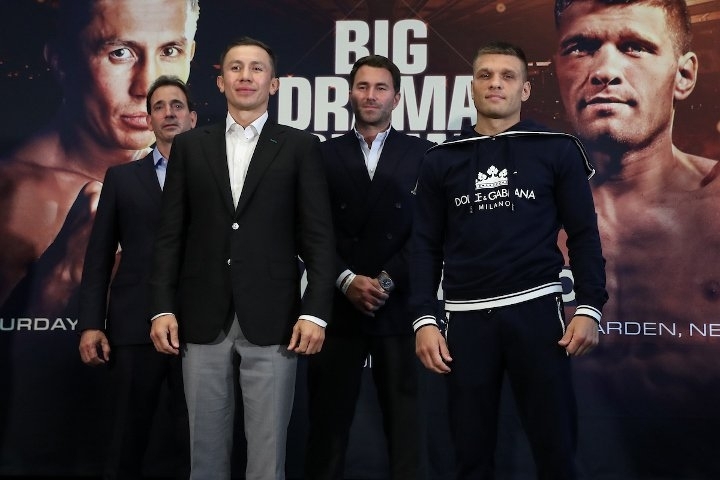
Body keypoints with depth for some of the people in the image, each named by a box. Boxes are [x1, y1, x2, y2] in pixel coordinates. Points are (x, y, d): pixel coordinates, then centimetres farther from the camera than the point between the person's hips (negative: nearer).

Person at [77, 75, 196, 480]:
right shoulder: (122, 178, 12)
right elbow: (99, 256, 8)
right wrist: (90, 324, -1)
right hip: (135, 326, 1)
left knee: (196, 442, 6)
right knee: (129, 441, 7)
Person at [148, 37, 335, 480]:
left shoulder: (300, 147, 5)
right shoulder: (189, 146, 10)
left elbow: (318, 236, 0)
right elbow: (171, 235, 8)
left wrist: (316, 312, -8)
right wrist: (163, 309, 1)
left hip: (272, 319, -2)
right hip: (203, 319, 2)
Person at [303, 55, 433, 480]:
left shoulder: (423, 154, 6)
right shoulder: (325, 154, 9)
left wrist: (387, 281, -11)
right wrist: (347, 280, -10)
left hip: (399, 307, -1)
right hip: (338, 306, 1)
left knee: (404, 421, 5)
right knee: (328, 420, 5)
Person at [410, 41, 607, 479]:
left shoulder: (556, 149, 4)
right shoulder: (442, 160, 9)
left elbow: (584, 235, 3)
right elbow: (426, 246, 8)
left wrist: (590, 308, -7)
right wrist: (424, 320, -1)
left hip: (537, 310, -1)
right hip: (467, 318, 2)